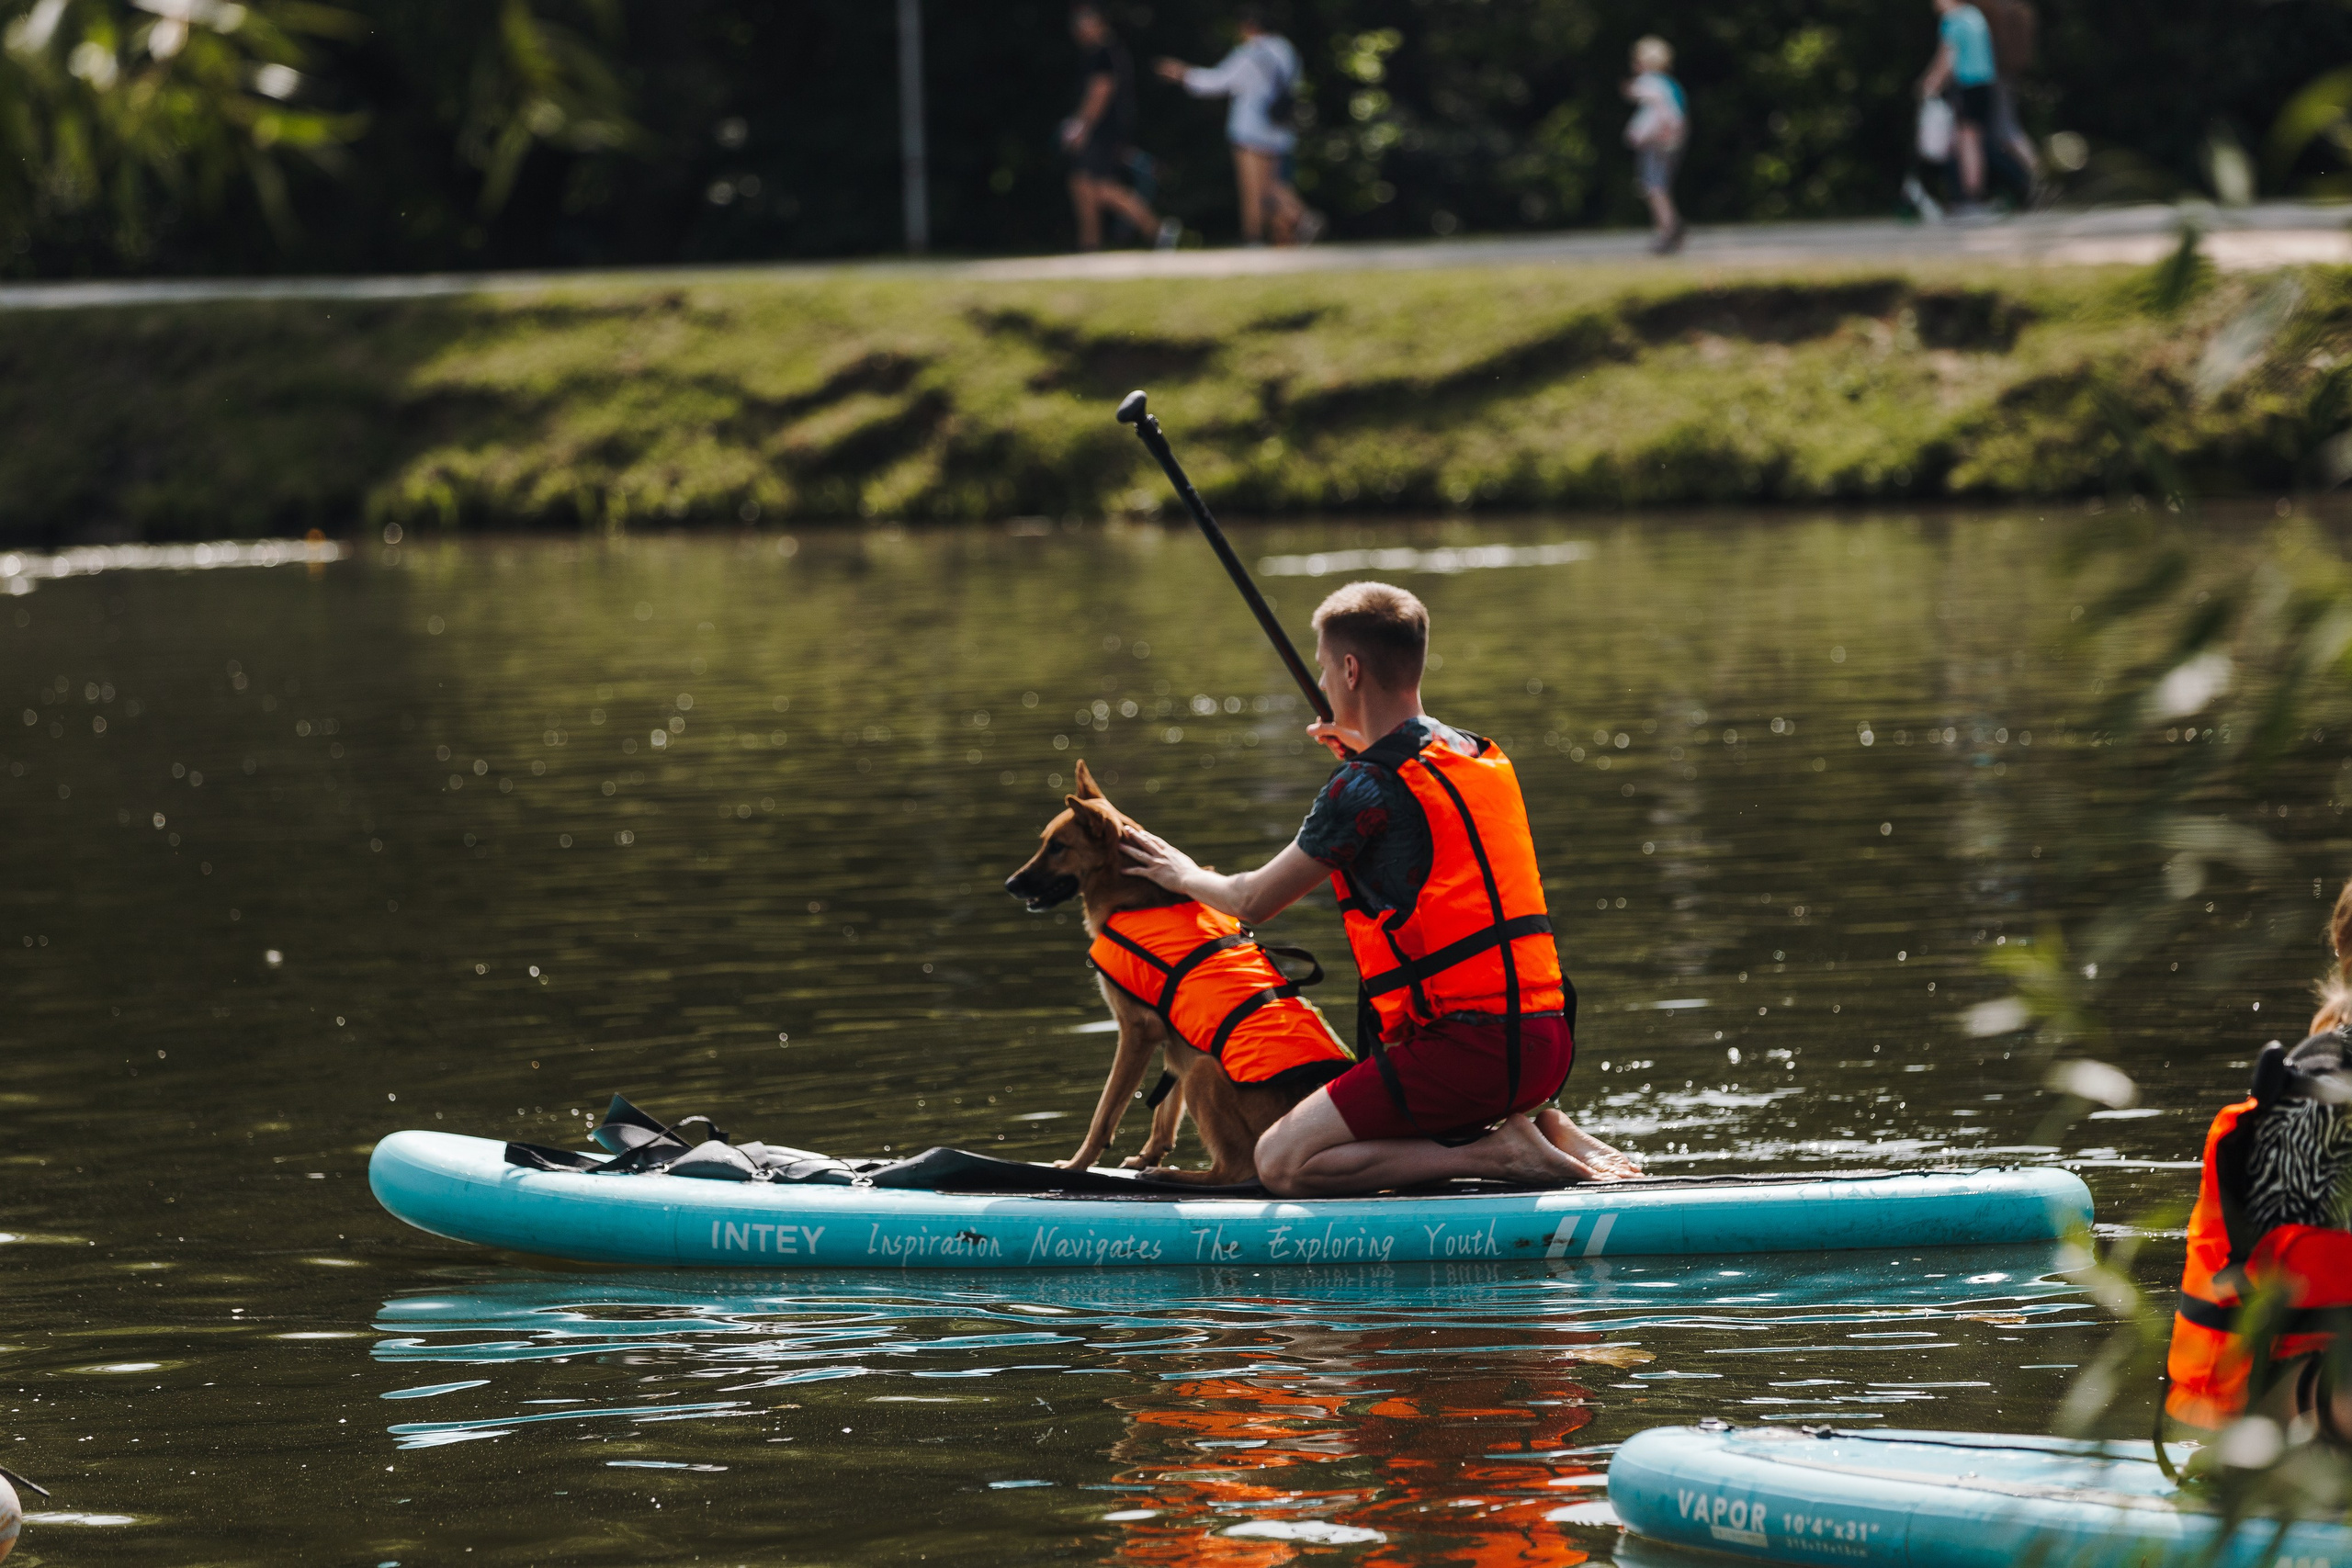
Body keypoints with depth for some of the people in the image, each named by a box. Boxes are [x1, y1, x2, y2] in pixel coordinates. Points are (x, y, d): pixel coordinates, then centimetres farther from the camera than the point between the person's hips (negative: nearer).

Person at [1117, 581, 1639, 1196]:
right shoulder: (1483, 756, 14)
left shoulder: (1365, 788, -10)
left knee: (1282, 1163, -7)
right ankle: (1542, 1130, 10)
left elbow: (1255, 903, 1)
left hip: (1468, 1048, -9)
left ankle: (1496, 1153, -11)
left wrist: (1186, 876, 22)